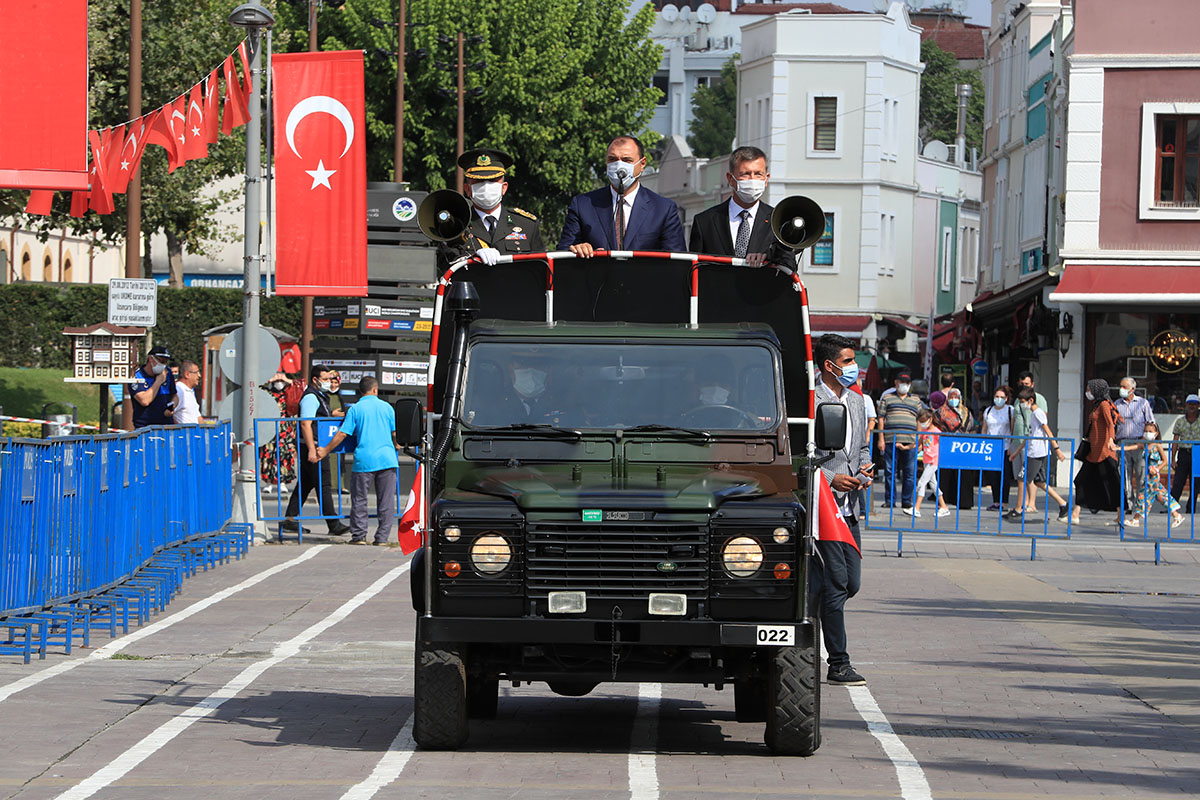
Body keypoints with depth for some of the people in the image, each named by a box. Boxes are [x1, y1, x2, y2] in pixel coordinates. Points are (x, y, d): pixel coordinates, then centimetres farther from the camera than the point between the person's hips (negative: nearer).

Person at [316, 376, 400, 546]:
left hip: (364, 460, -2)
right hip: (387, 459, 2)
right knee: (386, 500, 6)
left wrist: (325, 451, 8)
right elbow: (395, 434, 12)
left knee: (359, 499, 7)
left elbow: (342, 434, -2)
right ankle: (382, 537, 5)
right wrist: (396, 446, 34)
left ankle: (359, 536, 6)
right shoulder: (387, 407, 8)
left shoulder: (355, 409, 2)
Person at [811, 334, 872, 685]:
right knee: (836, 582, -10)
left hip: (848, 506, 8)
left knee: (851, 583, 8)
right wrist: (830, 478, -17)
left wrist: (863, 470, 4)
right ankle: (838, 664, -6)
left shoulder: (856, 401, 15)